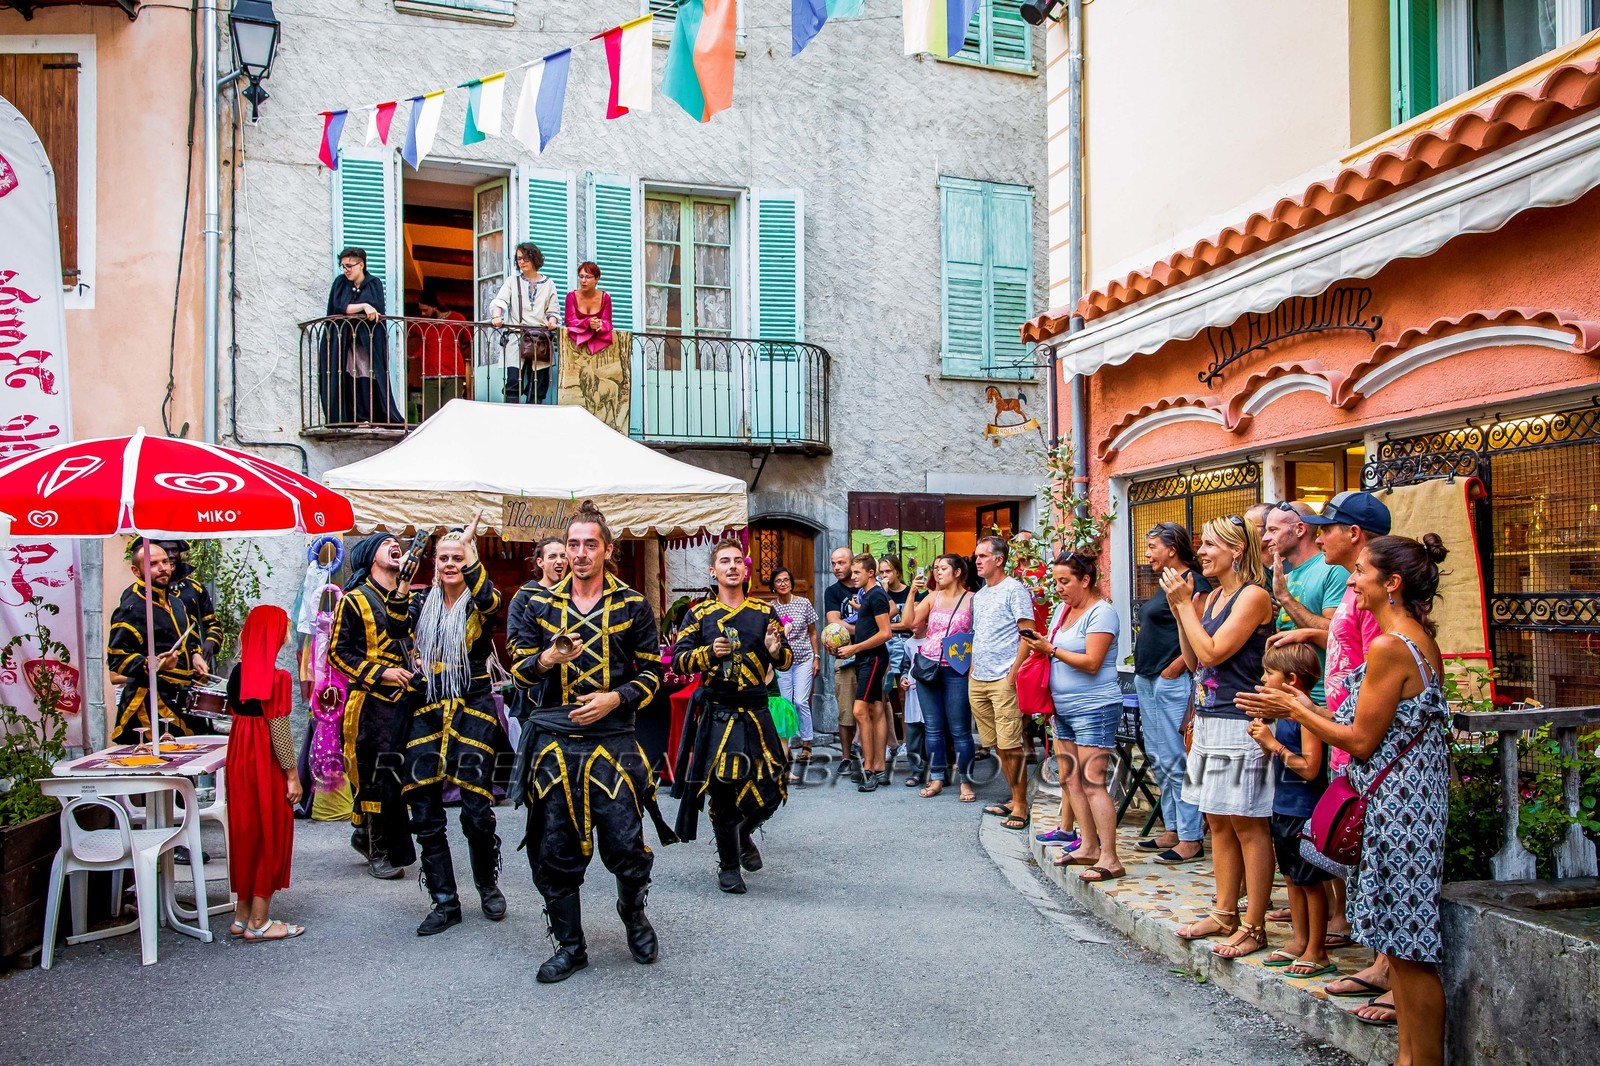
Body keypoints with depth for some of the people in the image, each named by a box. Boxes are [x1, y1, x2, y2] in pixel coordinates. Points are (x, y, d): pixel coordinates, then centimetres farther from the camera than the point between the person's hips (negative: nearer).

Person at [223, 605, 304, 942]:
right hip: (267, 762, -7)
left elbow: (235, 714, 9)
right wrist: (293, 775, -10)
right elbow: (279, 730, -16)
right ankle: (259, 923, 10)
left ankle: (242, 916, 23)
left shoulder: (238, 673, 5)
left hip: (239, 757, 7)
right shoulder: (277, 677, -16)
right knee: (270, 837, 3)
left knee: (245, 832, 15)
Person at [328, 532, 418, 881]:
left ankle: (367, 836, 27)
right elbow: (338, 652, -4)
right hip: (373, 703, -5)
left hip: (409, 700, 6)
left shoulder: (411, 597, 15)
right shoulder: (354, 600, -2)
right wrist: (380, 672, -13)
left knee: (403, 775, 9)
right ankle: (378, 851, 10)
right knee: (377, 776, -3)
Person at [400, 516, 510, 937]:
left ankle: (488, 884, 21)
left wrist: (470, 549, -30)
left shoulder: (480, 602, -2)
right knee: (424, 813, 2)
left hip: (473, 710, -4)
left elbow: (489, 599, -25)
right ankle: (445, 902, 15)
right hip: (428, 712, 4)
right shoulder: (423, 601, 12)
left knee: (477, 811, -5)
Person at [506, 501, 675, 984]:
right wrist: (547, 659, -15)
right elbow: (518, 669, 6)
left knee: (626, 846, -2)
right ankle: (569, 945, 24)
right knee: (554, 851, 6)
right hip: (552, 741, 2)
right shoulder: (537, 605, 8)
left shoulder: (634, 606, 4)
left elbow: (652, 673, 5)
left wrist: (614, 699, -12)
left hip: (613, 741, -2)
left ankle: (634, 914, 30)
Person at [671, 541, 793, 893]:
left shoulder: (764, 612, 8)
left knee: (769, 791, 1)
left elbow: (788, 660, 9)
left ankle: (744, 835, 33)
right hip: (715, 714, -2)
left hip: (755, 714, 2)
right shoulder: (699, 613, 4)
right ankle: (728, 865, 20)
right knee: (721, 790, 1)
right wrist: (709, 652, -18)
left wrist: (776, 652, -14)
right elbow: (678, 661, -1)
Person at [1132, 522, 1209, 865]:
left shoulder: (1193, 582, -13)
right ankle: (1172, 831, 23)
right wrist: (1144, 669, 16)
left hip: (1172, 682, -11)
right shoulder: (1166, 584, 17)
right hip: (1149, 682, 11)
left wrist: (1174, 669, -20)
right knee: (1160, 760, 14)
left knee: (1176, 761, -6)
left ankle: (1191, 840, 1)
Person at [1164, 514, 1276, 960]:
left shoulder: (1253, 596, -12)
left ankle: (1254, 926, 7)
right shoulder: (1213, 596, 14)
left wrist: (1185, 604, -11)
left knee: (1248, 825, -1)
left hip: (1240, 724, -9)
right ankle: (1225, 913, 24)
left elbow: (1212, 653, -19)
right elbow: (1193, 660, 13)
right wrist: (1179, 610, 4)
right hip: (1209, 720, 9)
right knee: (1219, 822, 14)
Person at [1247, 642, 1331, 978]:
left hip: (1305, 812, -10)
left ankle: (1317, 951, 12)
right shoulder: (1284, 714, 9)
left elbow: (1309, 767, -26)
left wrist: (1274, 743, -22)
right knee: (1293, 878, 17)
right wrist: (1263, 737, 1)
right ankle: (1299, 940, 29)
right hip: (1283, 808, 10)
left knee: (1311, 881, 2)